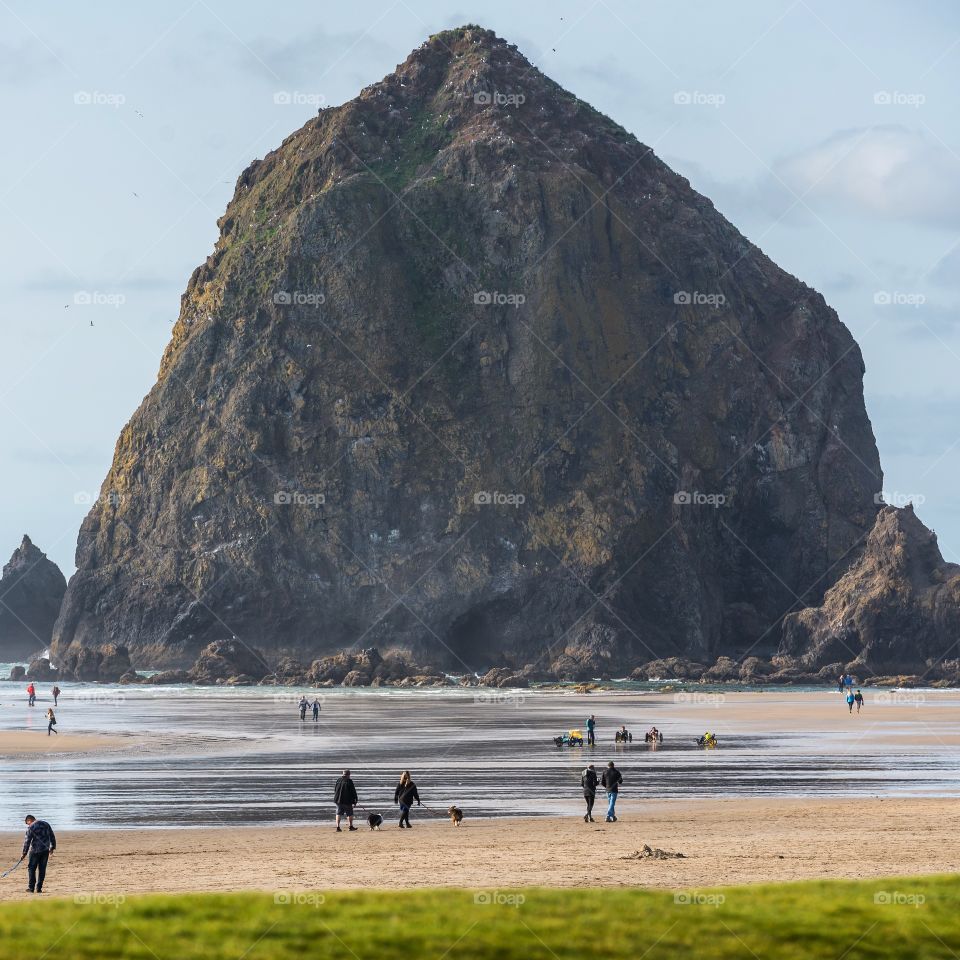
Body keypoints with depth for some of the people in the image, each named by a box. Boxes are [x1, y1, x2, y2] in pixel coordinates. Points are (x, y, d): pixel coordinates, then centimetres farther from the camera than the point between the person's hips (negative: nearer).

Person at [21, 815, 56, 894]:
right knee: (42, 869, 9)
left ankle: (31, 887, 1)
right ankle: (39, 888, 9)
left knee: (31, 868, 5)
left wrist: (24, 853, -2)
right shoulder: (46, 824, 9)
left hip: (35, 850, -5)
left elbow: (27, 841, -8)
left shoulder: (31, 827, -7)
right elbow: (52, 836, 13)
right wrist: (52, 847, 22)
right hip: (45, 850, 5)